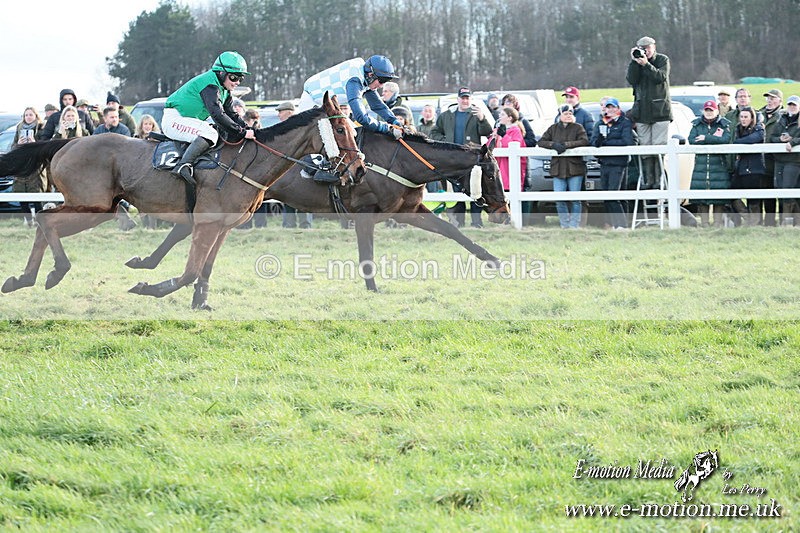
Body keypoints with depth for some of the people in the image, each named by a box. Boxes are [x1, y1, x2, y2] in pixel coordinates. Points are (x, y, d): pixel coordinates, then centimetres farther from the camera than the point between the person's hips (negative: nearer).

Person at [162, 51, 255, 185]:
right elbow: (217, 115, -32)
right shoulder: (210, 86, -21)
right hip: (174, 119, -11)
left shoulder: (224, 89, 11)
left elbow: (232, 114, 13)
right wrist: (242, 132, -32)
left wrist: (247, 129, -4)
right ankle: (183, 166, -38)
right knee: (210, 134, -31)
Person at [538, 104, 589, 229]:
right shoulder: (553, 129, 13)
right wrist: (554, 145, -12)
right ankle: (564, 224, 5)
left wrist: (566, 145, -16)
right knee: (559, 199, -2)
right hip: (558, 168, 3)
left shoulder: (578, 127, 4)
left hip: (575, 167, -3)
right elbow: (541, 142, 8)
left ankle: (574, 224, 3)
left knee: (575, 199, -2)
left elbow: (584, 141, -11)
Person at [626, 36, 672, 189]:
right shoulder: (636, 62, 11)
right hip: (642, 111, 3)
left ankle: (660, 180, -8)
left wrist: (646, 64, -22)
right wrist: (634, 61, -11)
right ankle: (648, 180, -2)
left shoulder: (663, 60, 4)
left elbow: (661, 77, -12)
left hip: (660, 110, -3)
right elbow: (631, 80, -3)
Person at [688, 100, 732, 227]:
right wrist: (714, 138, -8)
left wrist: (706, 138, -13)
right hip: (701, 164, 2)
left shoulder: (724, 125, 6)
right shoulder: (697, 125, 13)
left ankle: (718, 222, 2)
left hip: (719, 165, -2)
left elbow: (726, 139, -12)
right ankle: (704, 223, 3)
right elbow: (692, 140, -3)